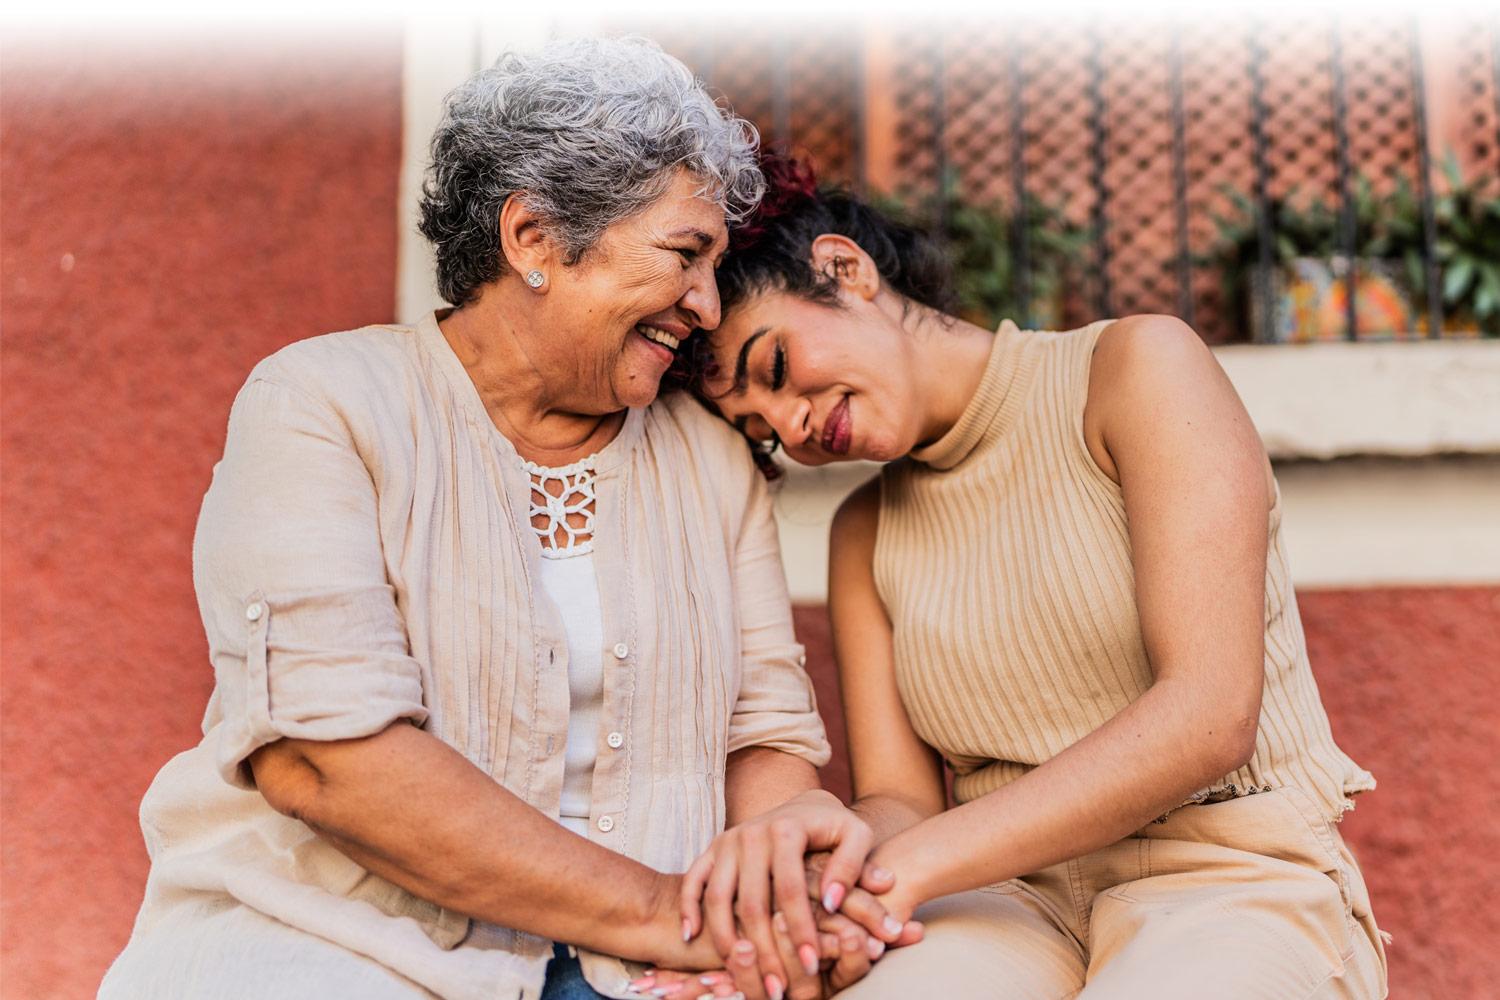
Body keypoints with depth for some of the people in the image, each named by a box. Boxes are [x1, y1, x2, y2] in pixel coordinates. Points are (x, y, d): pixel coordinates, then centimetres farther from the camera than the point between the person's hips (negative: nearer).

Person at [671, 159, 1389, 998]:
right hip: (1015, 900, 3)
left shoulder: (1138, 364, -4)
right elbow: (897, 800, 6)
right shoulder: (867, 535, 14)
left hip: (1232, 879, -2)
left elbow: (1209, 715, -16)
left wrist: (905, 868, -20)